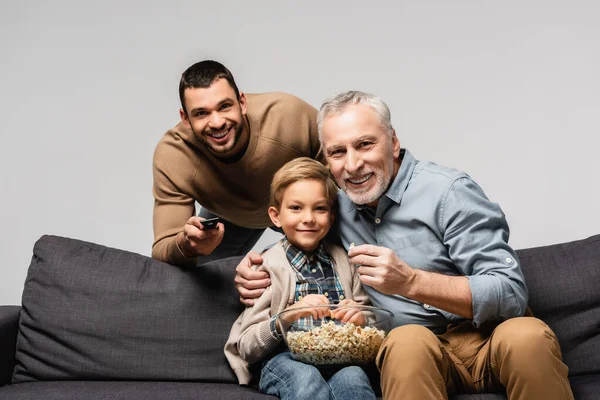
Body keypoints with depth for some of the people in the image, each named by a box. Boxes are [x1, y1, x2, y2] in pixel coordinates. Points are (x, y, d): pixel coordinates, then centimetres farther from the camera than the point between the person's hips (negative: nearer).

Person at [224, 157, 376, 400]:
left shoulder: (342, 259, 12)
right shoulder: (266, 267, -1)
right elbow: (247, 348, -4)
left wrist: (358, 316, -5)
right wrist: (289, 316, -20)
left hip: (339, 358, 2)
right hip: (283, 360, -2)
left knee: (353, 378, -32)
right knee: (305, 378, -35)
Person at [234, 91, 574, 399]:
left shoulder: (447, 190, -10)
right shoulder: (337, 207, 7)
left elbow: (511, 294, -16)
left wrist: (411, 281, -28)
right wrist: (257, 267, 4)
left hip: (489, 337, -1)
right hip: (416, 351, 2)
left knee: (527, 335, -36)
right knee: (407, 340, -34)